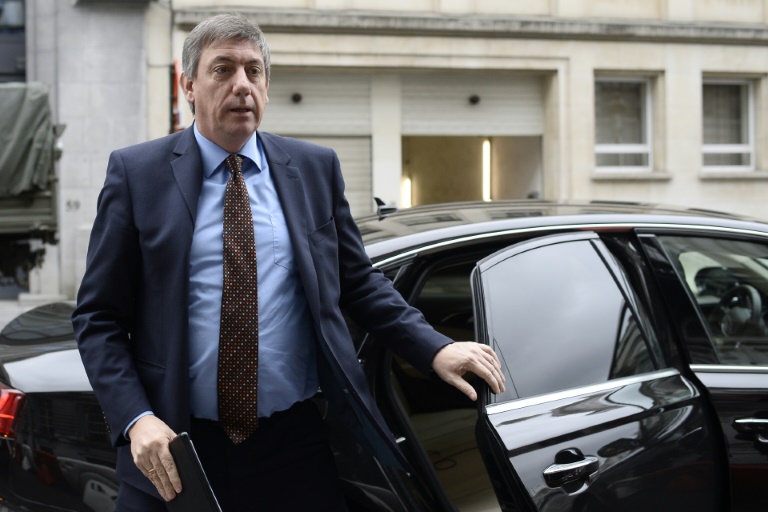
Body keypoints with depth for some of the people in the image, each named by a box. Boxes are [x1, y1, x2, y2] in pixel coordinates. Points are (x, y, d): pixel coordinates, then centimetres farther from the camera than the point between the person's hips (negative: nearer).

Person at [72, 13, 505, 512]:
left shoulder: (316, 167, 7)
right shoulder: (136, 172, 0)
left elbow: (359, 282, 12)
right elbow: (98, 316, -1)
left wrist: (435, 349, -2)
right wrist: (136, 418, -15)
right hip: (174, 451, -1)